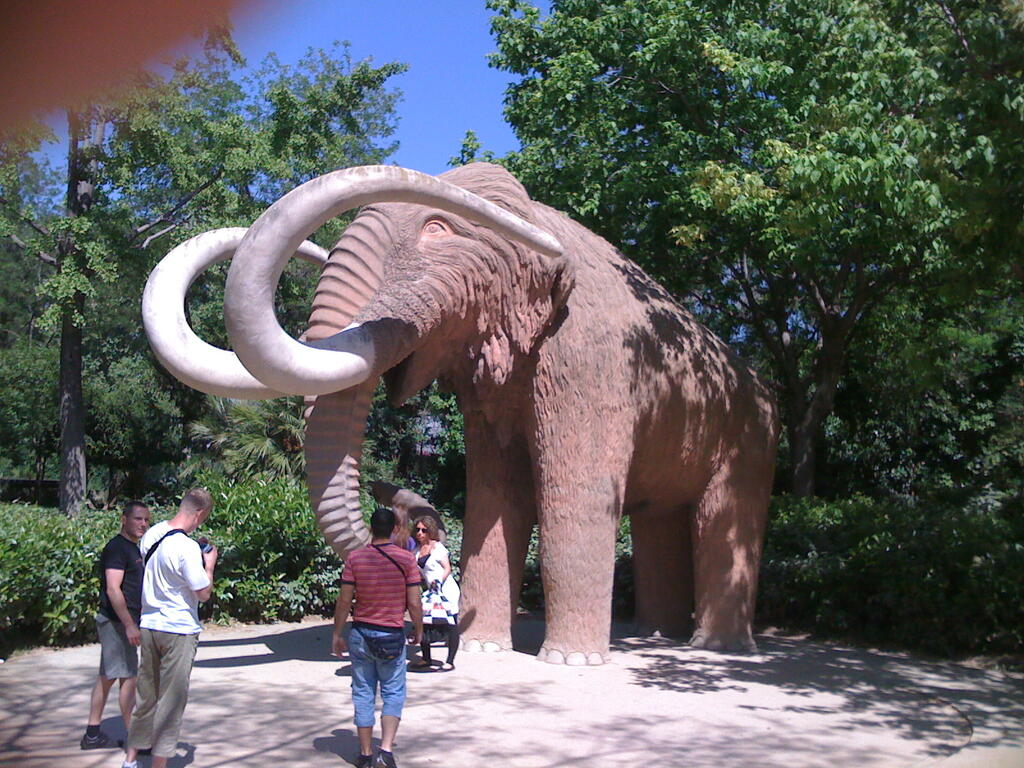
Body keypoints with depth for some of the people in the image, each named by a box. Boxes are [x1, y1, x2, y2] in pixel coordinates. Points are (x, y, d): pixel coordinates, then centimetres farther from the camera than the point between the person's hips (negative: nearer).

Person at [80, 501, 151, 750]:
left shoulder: (133, 548, 16)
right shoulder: (117, 548, -15)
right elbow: (113, 589, -22)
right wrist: (129, 625, -24)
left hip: (123, 623, 10)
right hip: (117, 622, -10)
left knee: (106, 677, 13)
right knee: (128, 678, -5)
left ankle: (93, 734, 20)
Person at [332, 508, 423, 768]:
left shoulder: (355, 558, -4)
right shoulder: (406, 558, -7)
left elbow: (344, 601, -4)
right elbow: (414, 603, -7)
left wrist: (337, 634, 7)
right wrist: (418, 630, 10)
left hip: (361, 634, 2)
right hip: (392, 635, -1)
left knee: (363, 693, 11)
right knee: (393, 693, 9)